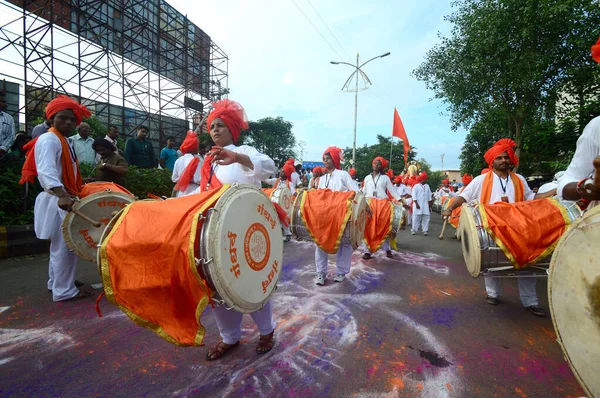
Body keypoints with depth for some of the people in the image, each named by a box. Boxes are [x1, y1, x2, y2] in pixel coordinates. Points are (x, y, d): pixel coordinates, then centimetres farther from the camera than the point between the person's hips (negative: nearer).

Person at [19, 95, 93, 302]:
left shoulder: (63, 140, 16)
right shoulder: (49, 140, -16)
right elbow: (46, 172, -32)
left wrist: (78, 186, 28)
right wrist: (62, 195, -45)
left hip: (64, 198, 10)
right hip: (57, 201, -10)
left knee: (60, 245, 19)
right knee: (65, 246, -5)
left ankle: (57, 282, 33)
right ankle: (64, 290, 5)